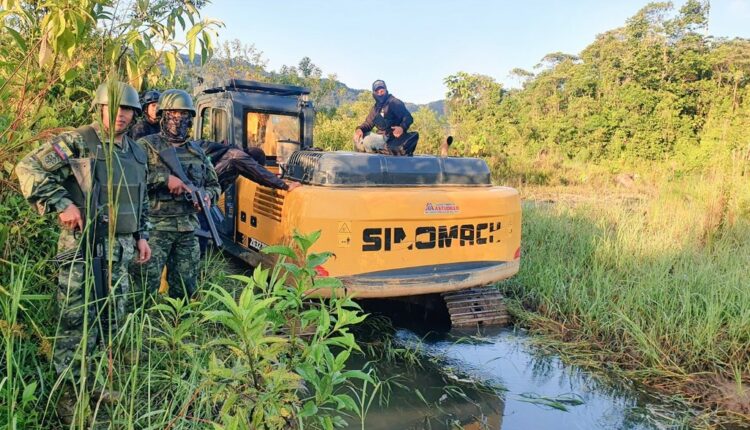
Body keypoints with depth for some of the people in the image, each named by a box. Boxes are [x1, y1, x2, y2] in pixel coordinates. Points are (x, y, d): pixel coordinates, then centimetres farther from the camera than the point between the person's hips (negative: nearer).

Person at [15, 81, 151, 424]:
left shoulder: (137, 153, 12)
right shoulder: (77, 143, -9)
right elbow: (28, 168, -13)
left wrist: (141, 236, 16)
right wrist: (61, 204, -19)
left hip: (120, 250, 7)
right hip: (82, 249, -7)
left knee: (111, 321, 15)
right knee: (77, 325, -1)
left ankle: (93, 379, 32)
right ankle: (69, 394, 14)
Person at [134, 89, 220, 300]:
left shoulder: (197, 151, 15)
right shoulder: (147, 145, 0)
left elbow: (214, 185, 22)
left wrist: (207, 195, 1)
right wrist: (164, 178, -21)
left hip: (188, 230, 5)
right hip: (155, 228, -5)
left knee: (185, 290, 12)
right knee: (145, 288, -3)